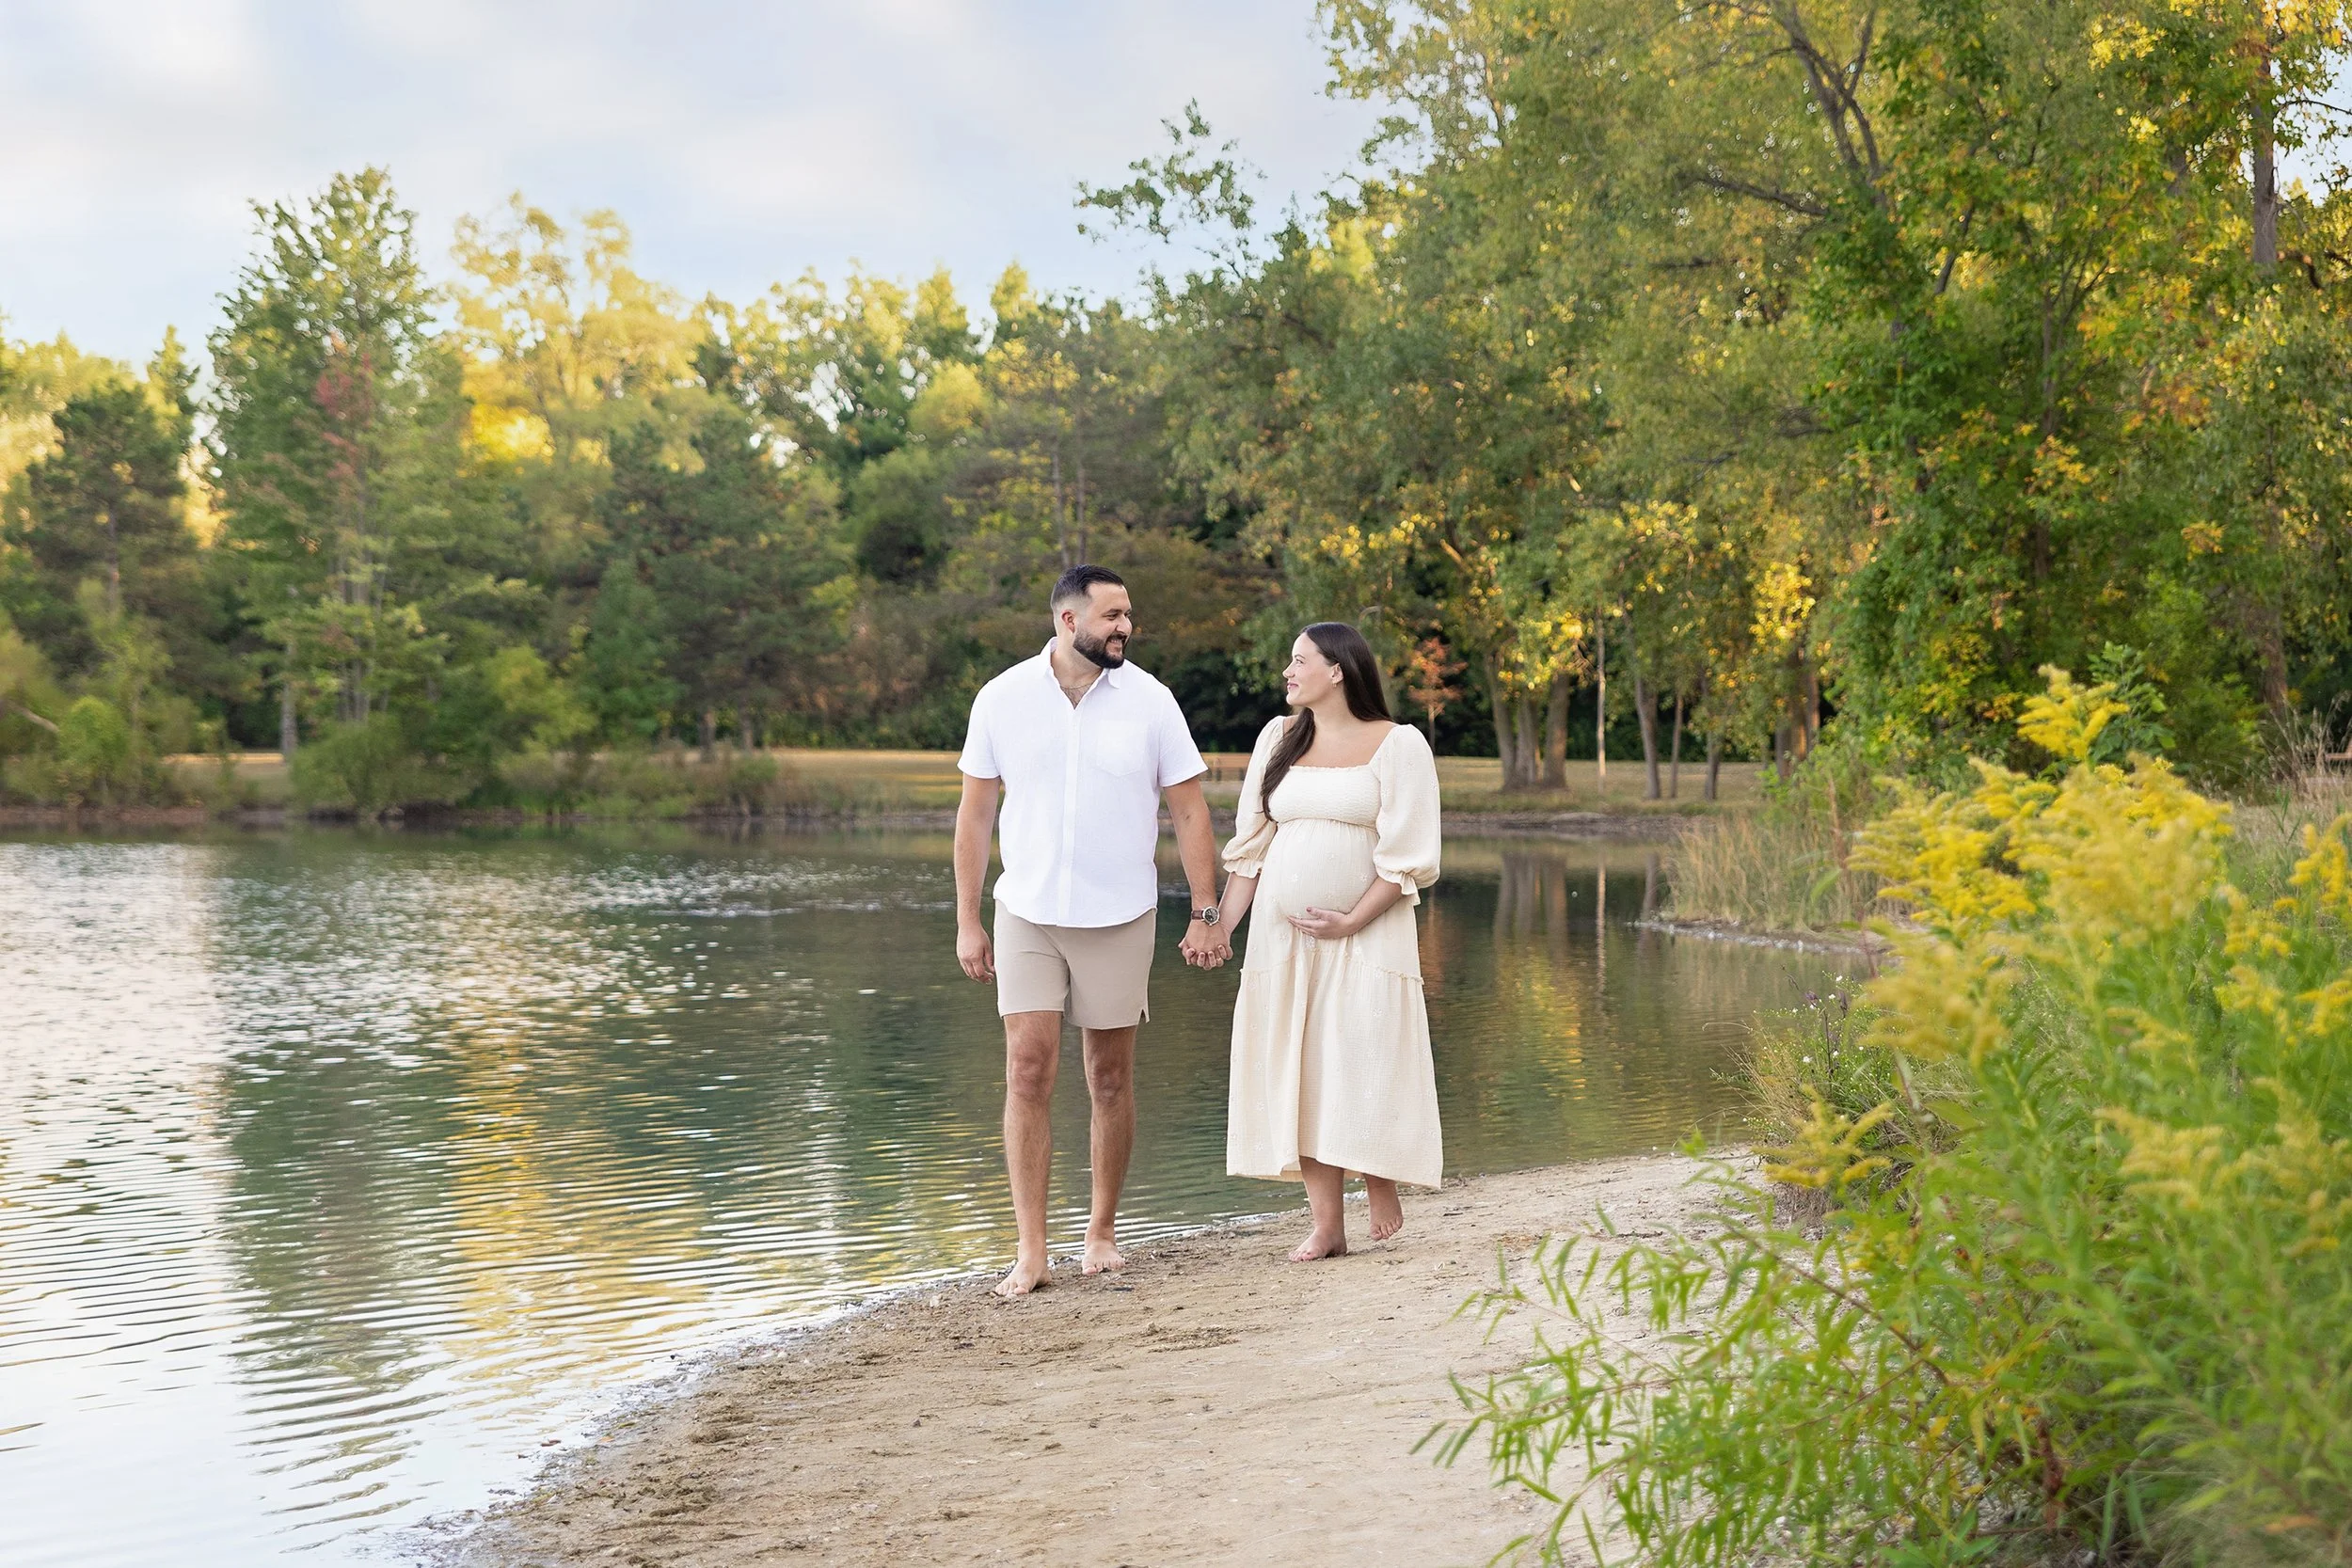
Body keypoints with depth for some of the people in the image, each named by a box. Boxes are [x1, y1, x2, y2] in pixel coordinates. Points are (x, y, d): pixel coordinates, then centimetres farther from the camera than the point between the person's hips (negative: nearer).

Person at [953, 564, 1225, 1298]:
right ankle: (1030, 1252, -3)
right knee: (1028, 1073, -7)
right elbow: (975, 812, 4)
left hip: (1120, 917, 0)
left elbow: (1189, 810, 1)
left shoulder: (1149, 701, -3)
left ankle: (1101, 1232, 22)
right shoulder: (1002, 699, -2)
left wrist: (1205, 912, -4)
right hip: (1028, 914, 0)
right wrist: (967, 921, 2)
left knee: (1111, 1079, 7)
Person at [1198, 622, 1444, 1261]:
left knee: (1363, 1067, -7)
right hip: (1281, 934, 5)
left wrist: (1350, 923, -15)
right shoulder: (1279, 738, 12)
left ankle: (1380, 1181, 19)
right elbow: (1252, 844, 12)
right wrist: (1222, 924, 3)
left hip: (1366, 935, -4)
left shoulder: (1397, 745, -3)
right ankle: (1327, 1225, 6)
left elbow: (1408, 856, -8)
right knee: (1298, 1074, 1)